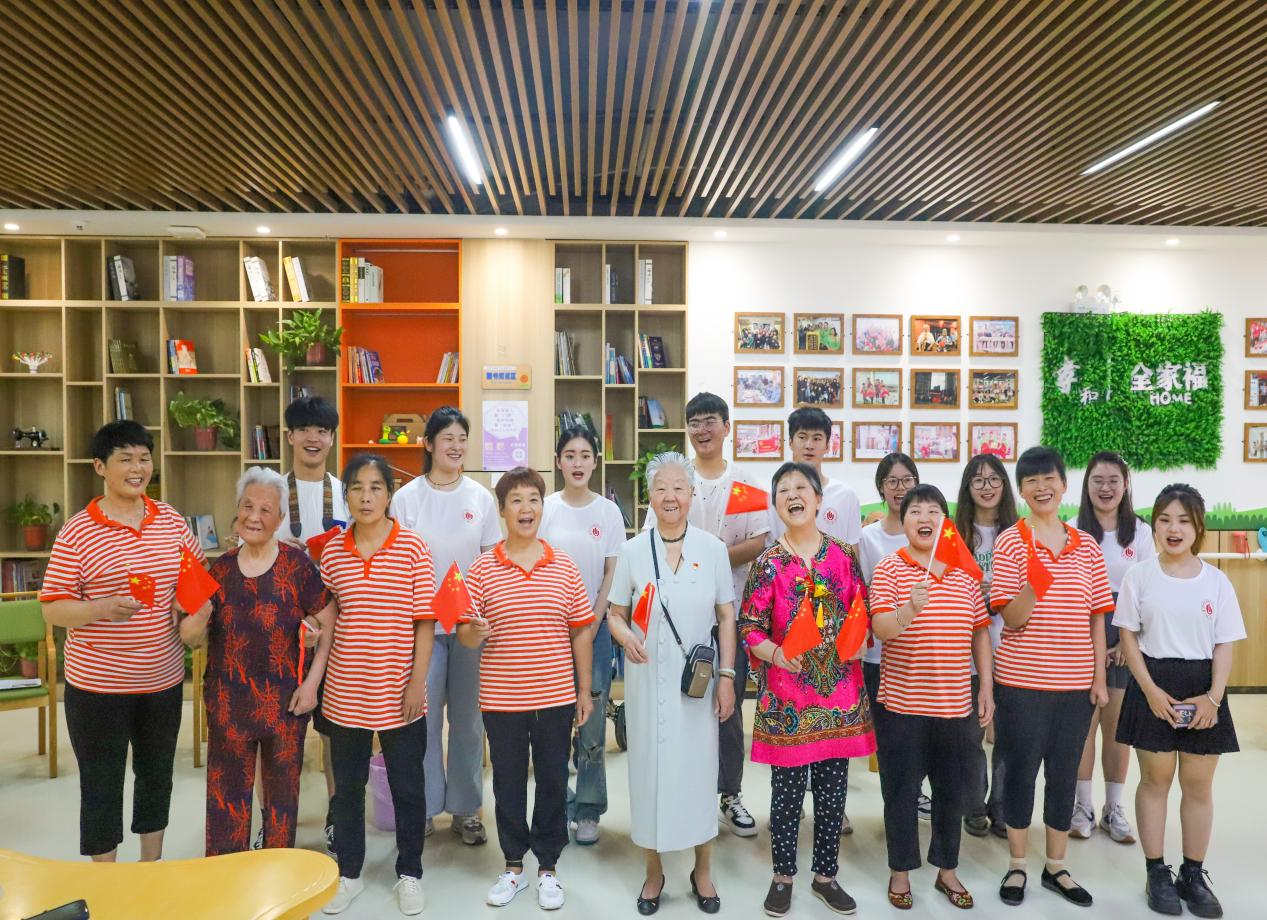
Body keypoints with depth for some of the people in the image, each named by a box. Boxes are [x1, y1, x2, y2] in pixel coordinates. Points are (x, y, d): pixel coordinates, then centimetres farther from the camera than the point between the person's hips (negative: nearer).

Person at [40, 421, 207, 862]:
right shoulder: (77, 532, -10)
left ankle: (152, 868, 38)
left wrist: (194, 604, -4)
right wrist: (102, 609, -26)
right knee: (102, 787, 9)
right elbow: (52, 610, -9)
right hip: (98, 684, -4)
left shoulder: (171, 519, 1)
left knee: (157, 775, 18)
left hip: (163, 678, 4)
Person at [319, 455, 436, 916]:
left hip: (399, 692, -2)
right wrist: (315, 680, 4)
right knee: (347, 785, 17)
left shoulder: (413, 548, -8)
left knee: (408, 787, 11)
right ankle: (348, 872, 36)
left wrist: (417, 684, -10)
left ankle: (409, 873, 30)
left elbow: (425, 622, -7)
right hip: (345, 692, 3)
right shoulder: (332, 551, 1)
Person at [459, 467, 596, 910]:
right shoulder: (482, 569, -3)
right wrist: (475, 632, -26)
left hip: (555, 697, 1)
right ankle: (513, 866, 32)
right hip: (501, 699, 0)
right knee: (508, 782, 13)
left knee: (553, 782, 11)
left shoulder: (564, 566, 0)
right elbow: (464, 634, -3)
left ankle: (548, 868, 30)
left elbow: (581, 631, 4)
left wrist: (585, 690, 4)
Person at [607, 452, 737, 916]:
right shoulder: (632, 551, -1)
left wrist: (727, 676, -3)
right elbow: (614, 613, 5)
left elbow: (726, 618, 3)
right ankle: (654, 872, 28)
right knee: (649, 768, 8)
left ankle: (703, 871, 28)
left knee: (698, 769, 8)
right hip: (647, 678, 0)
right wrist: (625, 636, -17)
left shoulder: (712, 548, -1)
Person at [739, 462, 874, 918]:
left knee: (832, 788, 13)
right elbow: (749, 628, -5)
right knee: (788, 788, 7)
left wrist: (860, 638, -8)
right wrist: (776, 654, -22)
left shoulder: (844, 555, 2)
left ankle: (826, 875, 31)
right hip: (787, 691, -2)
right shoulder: (767, 563, -5)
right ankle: (783, 876, 26)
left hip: (840, 689, 3)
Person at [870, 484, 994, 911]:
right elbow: (881, 629, -18)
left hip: (956, 705, 4)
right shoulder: (889, 568, -7)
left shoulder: (965, 572, 5)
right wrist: (909, 610, -38)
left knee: (952, 790, 16)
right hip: (902, 704, -4)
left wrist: (986, 689, 8)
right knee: (901, 791, 8)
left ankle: (947, 870, 34)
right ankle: (900, 872, 26)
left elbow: (981, 632, 11)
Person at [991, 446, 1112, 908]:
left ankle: (1056, 867, 30)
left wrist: (1100, 678, 5)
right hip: (1022, 681, -3)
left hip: (1076, 683, 3)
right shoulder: (1010, 541, -7)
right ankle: (1017, 866, 25)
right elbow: (1011, 620, -12)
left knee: (1064, 774, 13)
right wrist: (1033, 584, -31)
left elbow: (1096, 618, 8)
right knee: (1021, 770, 8)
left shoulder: (1087, 546, 4)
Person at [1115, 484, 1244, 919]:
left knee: (1198, 784, 9)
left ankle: (1194, 874, 25)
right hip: (1153, 684, -1)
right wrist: (1151, 690, -12)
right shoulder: (1139, 575, -3)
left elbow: (1224, 646, 1)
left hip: (1202, 687, 2)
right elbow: (1129, 638, -2)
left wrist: (1213, 697, -11)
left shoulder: (1216, 581, 0)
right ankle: (1157, 872, 20)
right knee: (1155, 779, 7)